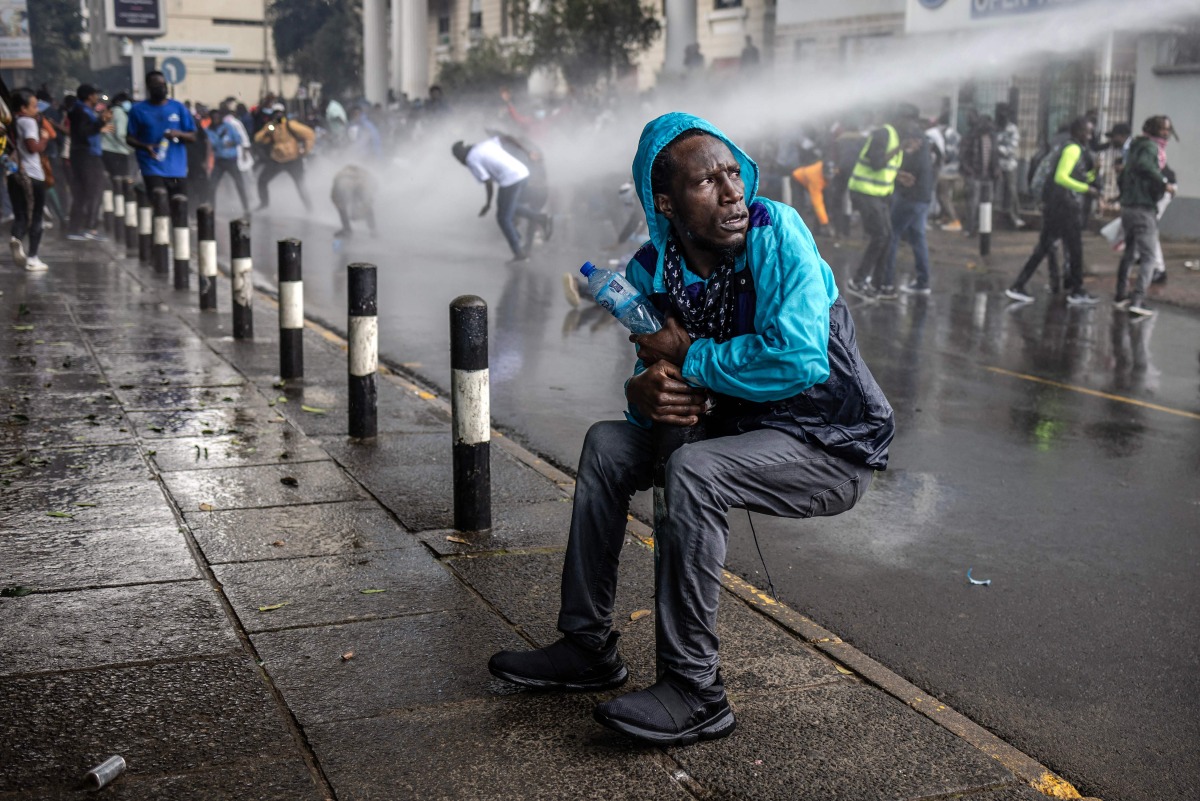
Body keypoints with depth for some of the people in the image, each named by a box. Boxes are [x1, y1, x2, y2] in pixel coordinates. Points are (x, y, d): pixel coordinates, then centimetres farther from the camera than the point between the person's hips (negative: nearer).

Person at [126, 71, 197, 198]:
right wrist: (145, 146, -16)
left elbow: (192, 137, 8)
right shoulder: (138, 110, 4)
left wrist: (178, 134, -14)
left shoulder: (178, 107, 8)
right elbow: (129, 138, 5)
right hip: (153, 168, -3)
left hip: (178, 169, 3)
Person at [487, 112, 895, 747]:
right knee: (608, 443, 3)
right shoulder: (651, 270, -2)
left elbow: (799, 359, -31)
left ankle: (694, 691, -19)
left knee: (694, 470, -30)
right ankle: (588, 647, 11)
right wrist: (644, 393, -19)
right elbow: (651, 368, 7)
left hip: (834, 444, -7)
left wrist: (688, 357, -19)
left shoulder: (776, 231, -20)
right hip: (745, 432, 7)